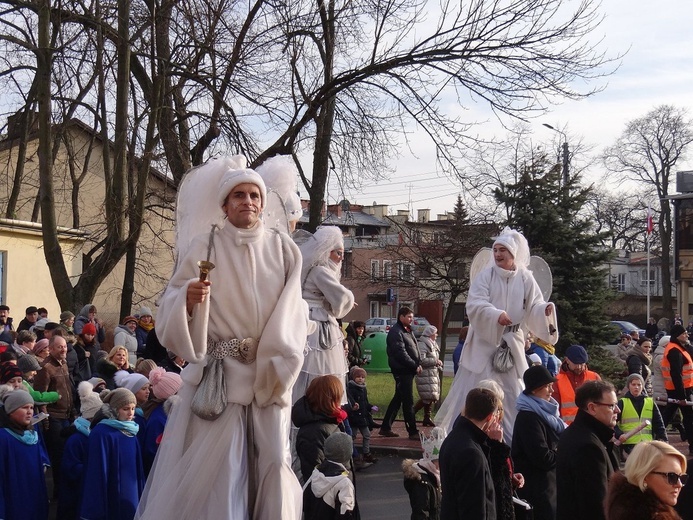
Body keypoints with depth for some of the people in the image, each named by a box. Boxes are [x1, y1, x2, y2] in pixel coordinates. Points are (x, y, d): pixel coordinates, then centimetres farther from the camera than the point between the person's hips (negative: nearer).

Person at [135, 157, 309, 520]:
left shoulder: (284, 250, 5)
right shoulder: (205, 246, -2)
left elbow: (293, 315, 4)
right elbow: (170, 311, -6)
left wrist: (275, 371, -7)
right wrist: (188, 298, -27)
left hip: (268, 378, 2)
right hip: (216, 375, -2)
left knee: (269, 465, 4)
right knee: (208, 468, -4)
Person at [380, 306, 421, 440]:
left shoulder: (408, 331, 18)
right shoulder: (396, 332, -13)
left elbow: (415, 349, 21)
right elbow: (401, 353, -19)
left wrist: (419, 363, 5)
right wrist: (415, 366, -15)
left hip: (409, 370, 10)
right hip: (402, 370, -10)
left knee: (398, 399, 14)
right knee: (408, 401, -6)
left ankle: (386, 428, 21)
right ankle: (412, 432, -2)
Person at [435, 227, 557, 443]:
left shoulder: (525, 279, 3)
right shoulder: (485, 276, -5)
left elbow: (534, 307, -1)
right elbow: (474, 305, -17)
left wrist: (546, 310, -24)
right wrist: (497, 314, -34)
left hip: (512, 344, 3)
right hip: (484, 342, -3)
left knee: (512, 392, 8)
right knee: (475, 388, -2)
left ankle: (513, 438, 19)